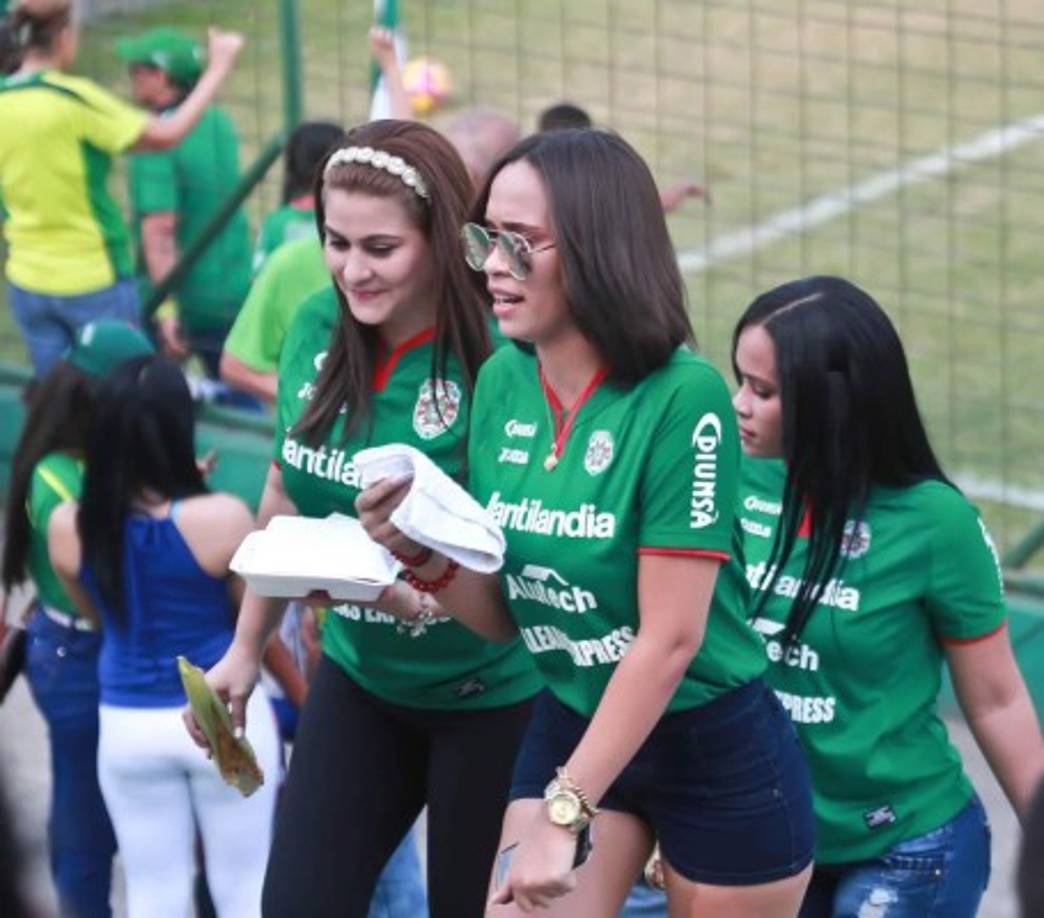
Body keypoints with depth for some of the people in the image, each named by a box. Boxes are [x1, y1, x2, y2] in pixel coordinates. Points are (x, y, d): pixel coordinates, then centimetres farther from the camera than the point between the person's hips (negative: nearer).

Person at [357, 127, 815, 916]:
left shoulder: (683, 398, -21)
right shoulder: (501, 384, -2)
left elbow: (670, 640, -22)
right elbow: (503, 615, 6)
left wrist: (562, 814, -23)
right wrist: (425, 556, -15)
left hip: (719, 753, -5)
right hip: (569, 725, 5)